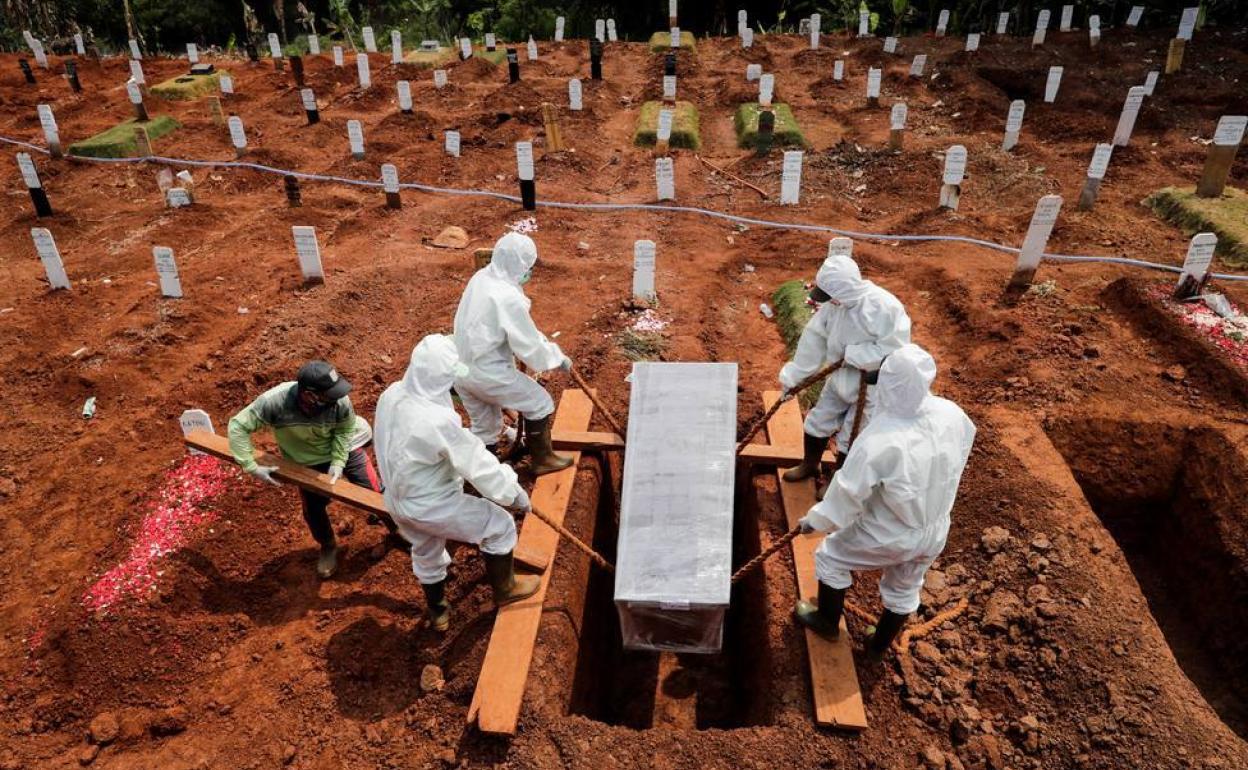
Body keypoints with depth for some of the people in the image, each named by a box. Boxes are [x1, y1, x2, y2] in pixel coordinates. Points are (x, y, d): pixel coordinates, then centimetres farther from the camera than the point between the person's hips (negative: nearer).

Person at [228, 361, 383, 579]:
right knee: (313, 510, 13)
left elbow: (344, 430, -16)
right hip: (309, 462, 1)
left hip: (345, 449, 0)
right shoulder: (275, 401, -37)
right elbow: (238, 426, -26)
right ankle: (328, 547, 45)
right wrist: (252, 467, -26)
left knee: (374, 494, 6)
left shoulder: (340, 401, -36)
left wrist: (338, 464, -25)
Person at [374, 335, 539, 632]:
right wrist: (514, 491, -10)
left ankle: (438, 613, 52)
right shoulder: (439, 420, -35)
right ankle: (504, 590, 32)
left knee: (426, 553, 31)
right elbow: (478, 462, -25)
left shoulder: (392, 394, -11)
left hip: (398, 499, 8)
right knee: (499, 526, 12)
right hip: (431, 505, -8)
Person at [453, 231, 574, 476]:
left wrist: (542, 340, 10)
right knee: (539, 404, 11)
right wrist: (558, 357, -3)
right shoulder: (508, 297, -25)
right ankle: (542, 460, 24)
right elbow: (529, 346, -18)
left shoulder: (481, 278, 3)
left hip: (462, 369, 9)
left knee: (484, 426, 23)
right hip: (488, 372, -9)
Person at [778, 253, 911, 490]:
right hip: (841, 379, 6)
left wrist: (852, 354, -27)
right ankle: (809, 465, 47)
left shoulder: (883, 308, -32)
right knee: (817, 423, 19)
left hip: (872, 386, -6)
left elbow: (893, 350, -30)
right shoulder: (836, 301, -13)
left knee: (850, 441, 10)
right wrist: (792, 376, -3)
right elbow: (814, 338, -5)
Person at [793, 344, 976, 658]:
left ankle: (827, 621, 42)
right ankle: (879, 646, 51)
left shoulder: (879, 441, -34)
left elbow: (848, 491, -23)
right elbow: (960, 454, 4)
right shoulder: (953, 414, -18)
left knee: (831, 556, 21)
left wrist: (815, 519, -6)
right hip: (934, 532, 6)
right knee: (905, 589, 28)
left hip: (889, 536, -5)